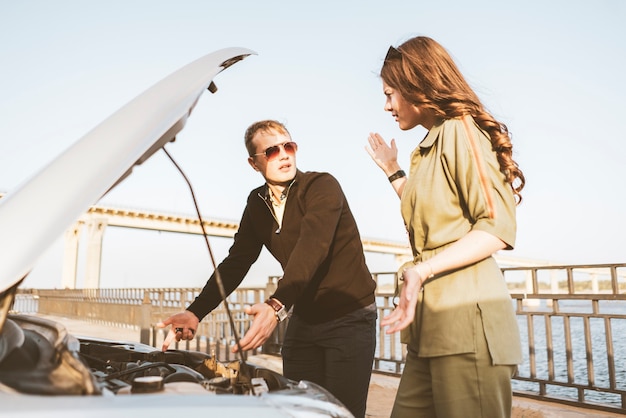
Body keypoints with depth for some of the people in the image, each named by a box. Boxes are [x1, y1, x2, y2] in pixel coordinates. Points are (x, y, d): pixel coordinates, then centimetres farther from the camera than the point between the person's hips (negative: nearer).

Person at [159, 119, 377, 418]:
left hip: (349, 318, -5)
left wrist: (277, 306, -46)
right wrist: (195, 313, -10)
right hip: (303, 320, 6)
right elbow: (235, 264, 2)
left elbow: (311, 249, -32)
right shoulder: (257, 203, 3)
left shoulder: (322, 186, -16)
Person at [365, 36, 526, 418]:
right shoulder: (428, 148, 21)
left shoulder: (460, 129, -6)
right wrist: (393, 171, 27)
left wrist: (422, 271, -25)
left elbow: (498, 227, -14)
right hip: (433, 325, 9)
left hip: (466, 318, -9)